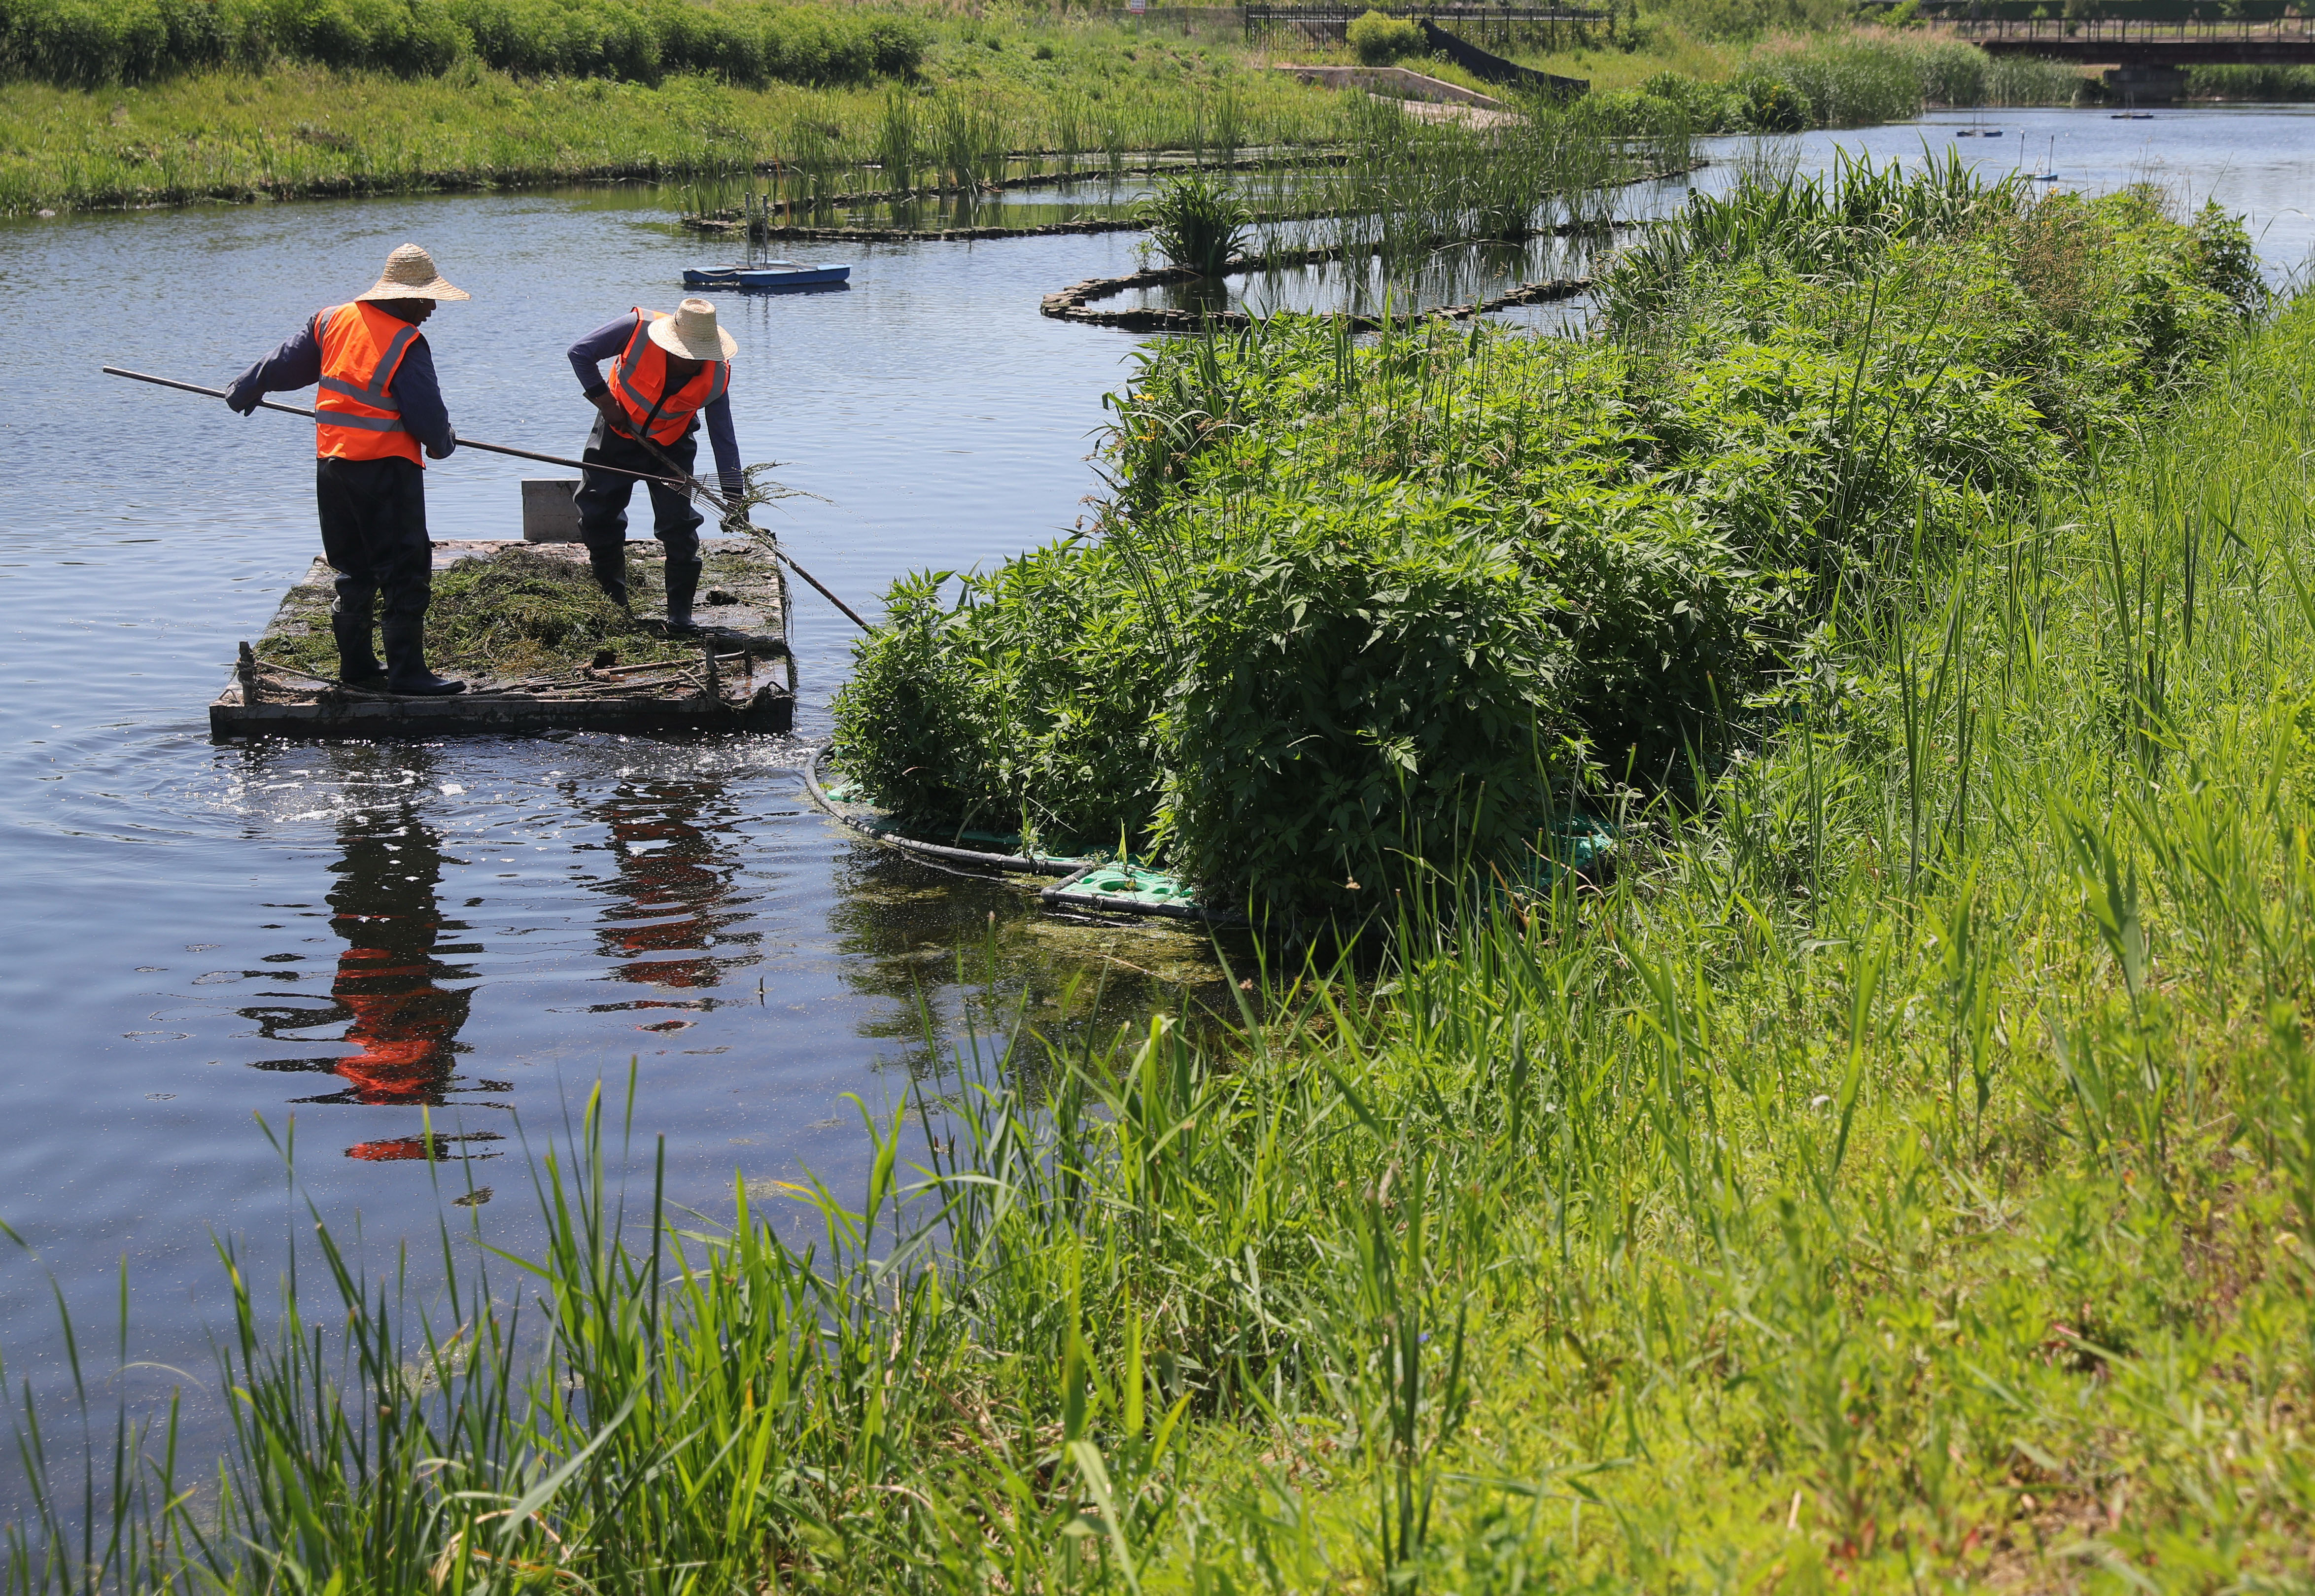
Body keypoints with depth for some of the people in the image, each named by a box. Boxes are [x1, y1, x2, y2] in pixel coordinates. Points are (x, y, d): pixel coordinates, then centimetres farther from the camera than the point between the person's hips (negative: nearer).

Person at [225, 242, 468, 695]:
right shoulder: (406, 344, -14)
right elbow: (428, 415, -12)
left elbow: (286, 363, 19)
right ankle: (406, 671, -5)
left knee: (353, 569, 17)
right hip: (386, 468, -8)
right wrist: (443, 443, 10)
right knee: (404, 571, -3)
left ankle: (356, 664, 22)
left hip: (332, 464, 8)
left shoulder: (332, 320, 7)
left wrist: (244, 391, 35)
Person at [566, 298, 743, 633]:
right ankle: (613, 601, 20)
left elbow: (723, 438, -14)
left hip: (671, 445, 0)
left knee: (678, 524, -12)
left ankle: (680, 614, -5)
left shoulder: (716, 375, -24)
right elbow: (581, 354, -16)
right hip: (618, 433, 1)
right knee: (597, 514, 3)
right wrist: (606, 403, -18)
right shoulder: (638, 329, -30)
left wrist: (733, 495, -17)